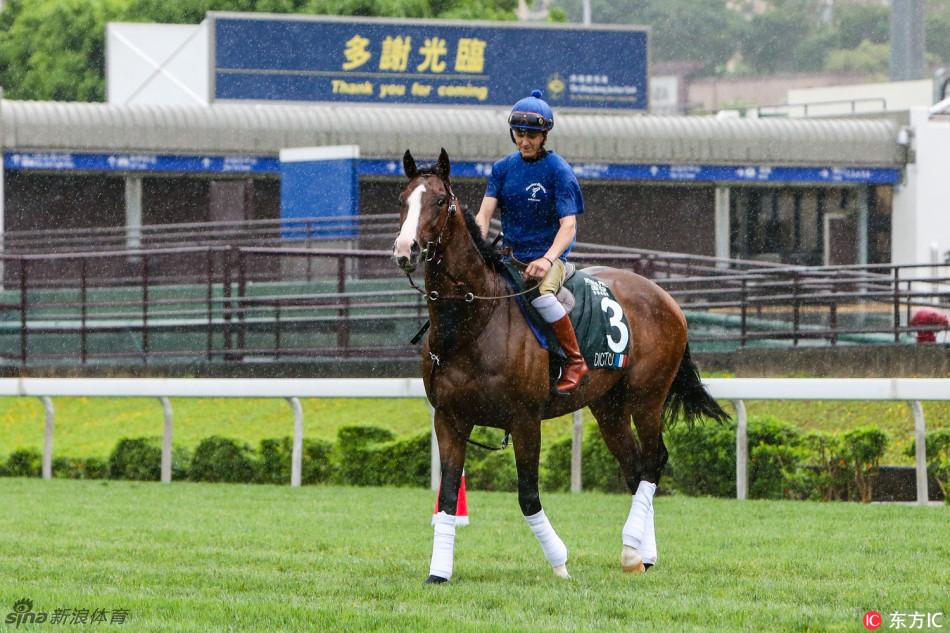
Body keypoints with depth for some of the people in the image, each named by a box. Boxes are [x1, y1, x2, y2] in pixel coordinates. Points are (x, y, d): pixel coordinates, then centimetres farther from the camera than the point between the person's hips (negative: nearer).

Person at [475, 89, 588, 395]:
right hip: (509, 256, 6)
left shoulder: (558, 171, -8)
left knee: (540, 295, -36)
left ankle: (575, 361, -19)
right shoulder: (503, 168, 6)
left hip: (549, 257, -6)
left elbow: (568, 226, -16)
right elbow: (485, 213, -2)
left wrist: (547, 260, -34)